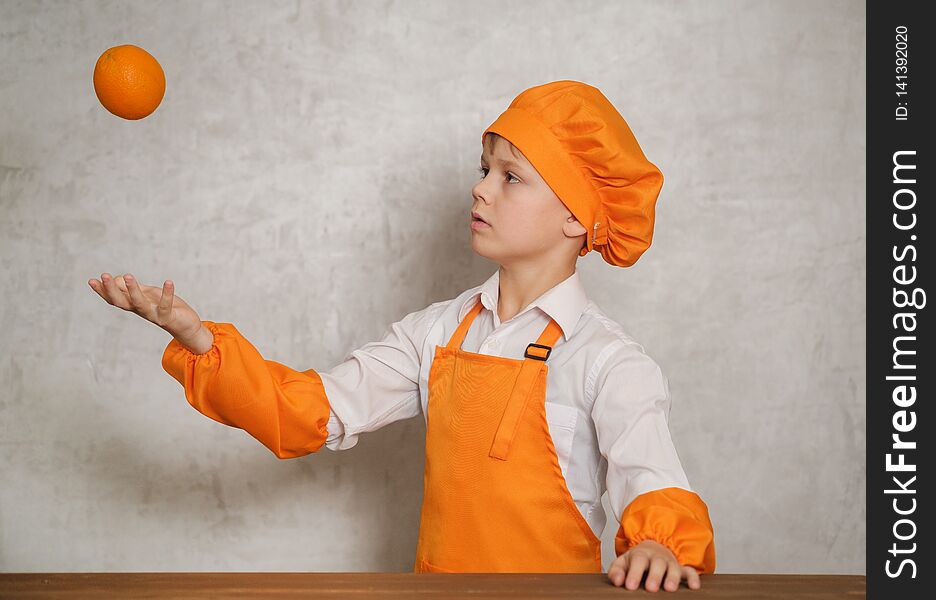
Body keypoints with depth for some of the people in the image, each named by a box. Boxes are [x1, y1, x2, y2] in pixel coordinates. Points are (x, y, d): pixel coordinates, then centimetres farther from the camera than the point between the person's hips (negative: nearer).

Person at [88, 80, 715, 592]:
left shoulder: (609, 361, -6)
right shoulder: (440, 331, 8)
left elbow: (647, 470, -18)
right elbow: (313, 412, 4)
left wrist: (661, 542, -39)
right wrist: (199, 340, -6)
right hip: (436, 581, 4)